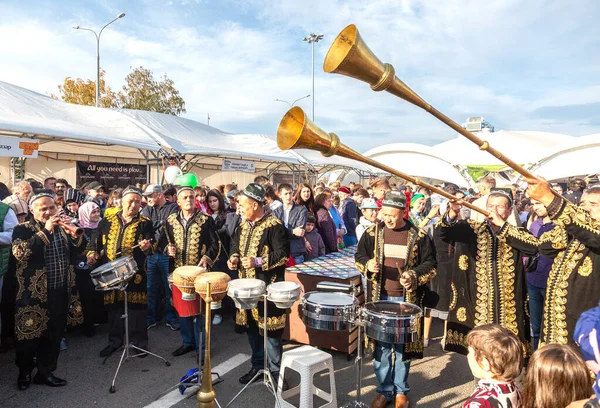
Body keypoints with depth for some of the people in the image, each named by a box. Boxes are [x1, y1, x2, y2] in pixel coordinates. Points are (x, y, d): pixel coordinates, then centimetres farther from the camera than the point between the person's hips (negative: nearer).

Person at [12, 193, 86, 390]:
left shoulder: (62, 227, 9)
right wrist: (46, 230, -25)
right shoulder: (23, 229, -7)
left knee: (54, 334, 13)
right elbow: (20, 253, -24)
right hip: (33, 292, -4)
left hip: (60, 291, 5)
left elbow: (79, 248, 4)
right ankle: (25, 372, 31)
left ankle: (45, 371, 28)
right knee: (30, 334, 9)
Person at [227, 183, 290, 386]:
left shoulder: (274, 225, -14)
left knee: (269, 330, 0)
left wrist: (258, 262, -24)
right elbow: (236, 245, 22)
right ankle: (257, 365, 31)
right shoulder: (244, 225, 10)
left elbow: (283, 255, -17)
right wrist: (234, 257, 1)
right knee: (251, 328, 15)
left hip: (267, 287, -7)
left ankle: (276, 370, 17)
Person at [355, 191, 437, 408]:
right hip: (380, 298, 1)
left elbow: (430, 265, -2)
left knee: (403, 346, 11)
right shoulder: (372, 232, -2)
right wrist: (368, 264, -16)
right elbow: (359, 257, 6)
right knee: (381, 346, 9)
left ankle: (401, 391, 29)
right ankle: (384, 390, 27)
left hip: (406, 300, -1)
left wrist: (414, 276, -20)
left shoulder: (419, 236, -6)